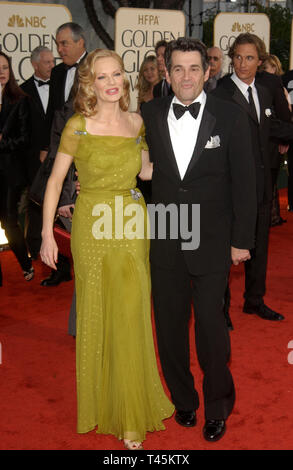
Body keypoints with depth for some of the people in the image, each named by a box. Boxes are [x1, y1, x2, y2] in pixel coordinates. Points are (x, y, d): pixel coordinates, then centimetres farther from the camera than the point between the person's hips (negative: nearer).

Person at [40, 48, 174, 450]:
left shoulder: (136, 122, 4)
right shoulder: (78, 126, -6)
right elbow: (55, 180, -2)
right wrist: (47, 234, -6)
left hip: (133, 228, 3)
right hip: (93, 228, -2)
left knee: (132, 318, 6)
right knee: (97, 316, 9)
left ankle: (132, 412, 25)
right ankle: (104, 405, 30)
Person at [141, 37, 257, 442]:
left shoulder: (231, 118, -5)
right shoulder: (149, 115, 1)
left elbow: (244, 182, -3)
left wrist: (242, 240, -4)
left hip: (212, 242, -2)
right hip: (164, 242, 3)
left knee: (211, 326, 3)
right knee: (169, 327, 13)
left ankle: (217, 407, 29)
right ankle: (183, 399, 36)